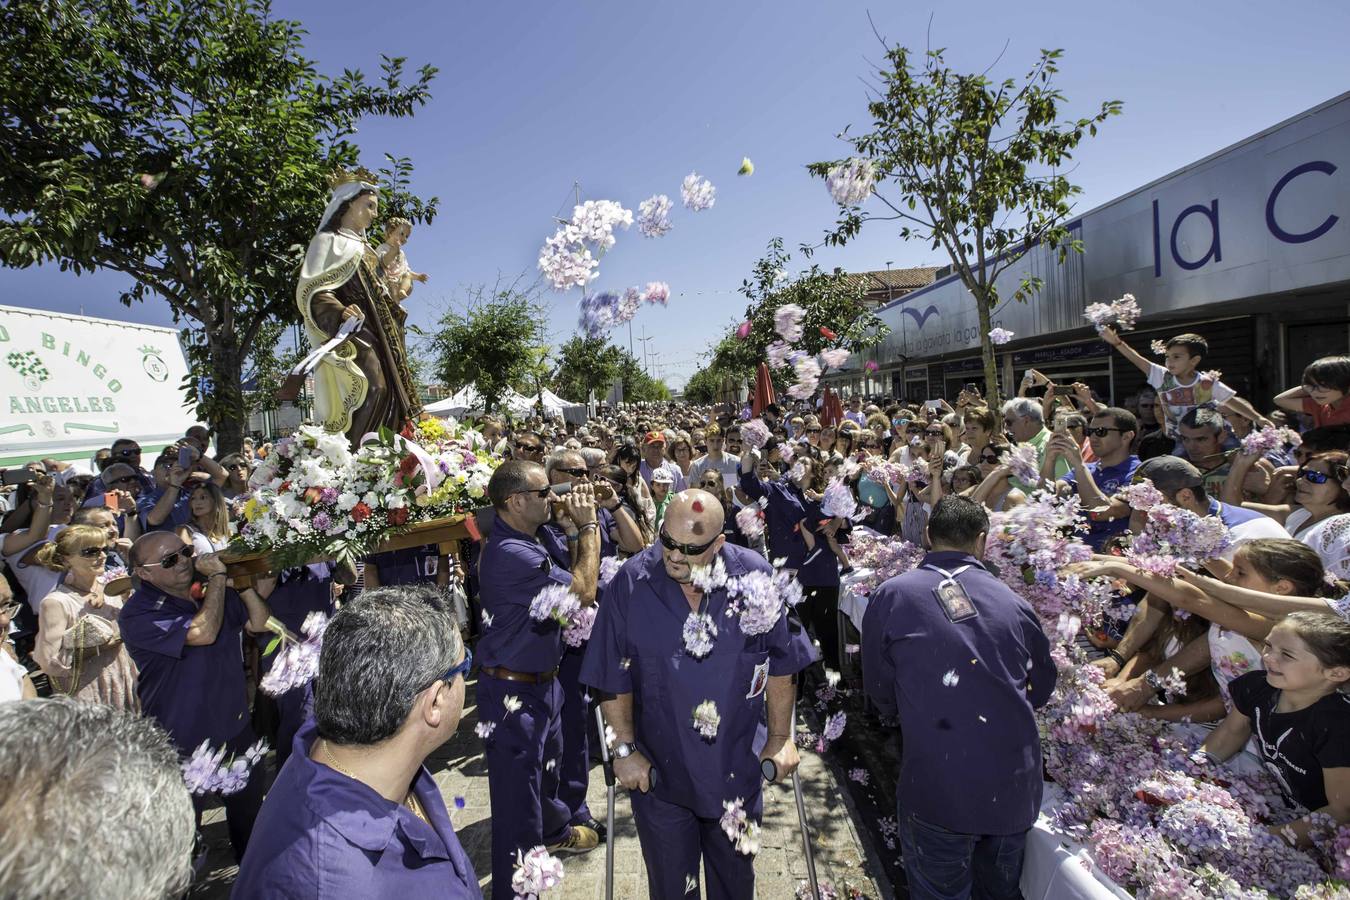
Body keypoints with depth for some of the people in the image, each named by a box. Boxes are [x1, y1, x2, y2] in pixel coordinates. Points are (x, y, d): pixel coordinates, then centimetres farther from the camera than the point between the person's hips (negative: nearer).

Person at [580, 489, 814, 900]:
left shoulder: (756, 577, -15)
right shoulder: (630, 584, -17)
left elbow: (780, 666, -4)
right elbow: (613, 679, -8)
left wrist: (781, 737, -1)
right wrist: (625, 749, -5)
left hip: (737, 768, 1)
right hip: (659, 772, -1)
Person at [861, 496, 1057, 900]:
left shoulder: (892, 596, -10)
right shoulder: (1013, 601, -2)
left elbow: (882, 695, -1)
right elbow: (1041, 690, 11)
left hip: (938, 791, -3)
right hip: (1016, 790, 4)